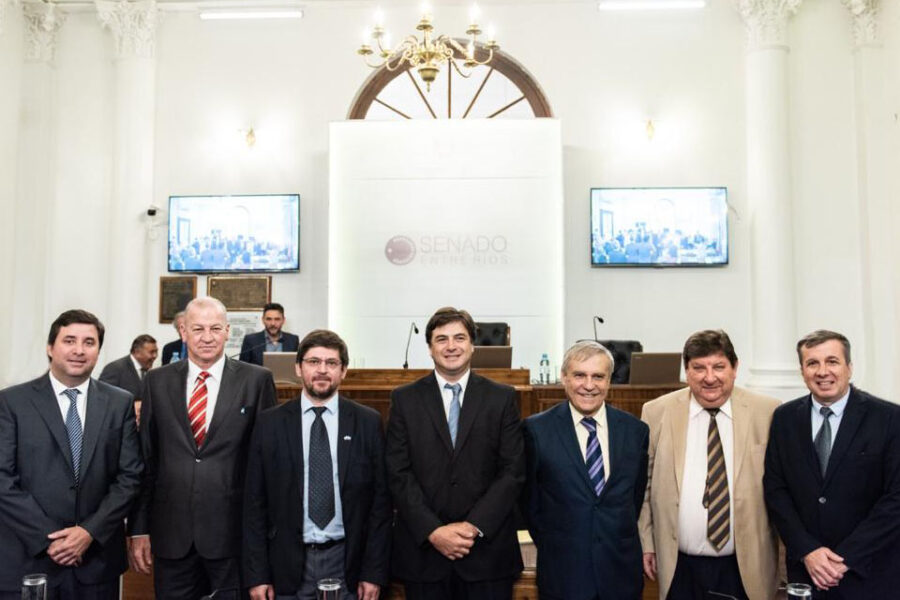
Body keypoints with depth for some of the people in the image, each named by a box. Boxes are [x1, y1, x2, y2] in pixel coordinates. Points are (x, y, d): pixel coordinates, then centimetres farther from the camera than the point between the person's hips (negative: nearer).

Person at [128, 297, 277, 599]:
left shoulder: (257, 380, -3)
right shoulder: (157, 381, 5)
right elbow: (145, 459, 7)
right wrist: (139, 529, 5)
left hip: (234, 532, -2)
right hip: (172, 534, 2)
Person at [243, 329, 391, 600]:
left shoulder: (368, 422, -1)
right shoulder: (269, 423, 0)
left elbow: (380, 500, -1)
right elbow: (254, 503, 1)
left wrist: (375, 572, -3)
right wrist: (256, 574, -2)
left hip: (347, 562, 0)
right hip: (288, 564, 0)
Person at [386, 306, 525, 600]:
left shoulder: (502, 398, 2)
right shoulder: (404, 399, 3)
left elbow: (513, 471, -2)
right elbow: (399, 473, -2)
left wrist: (474, 526, -10)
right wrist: (433, 531, -11)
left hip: (487, 547, 0)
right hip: (422, 548, 0)